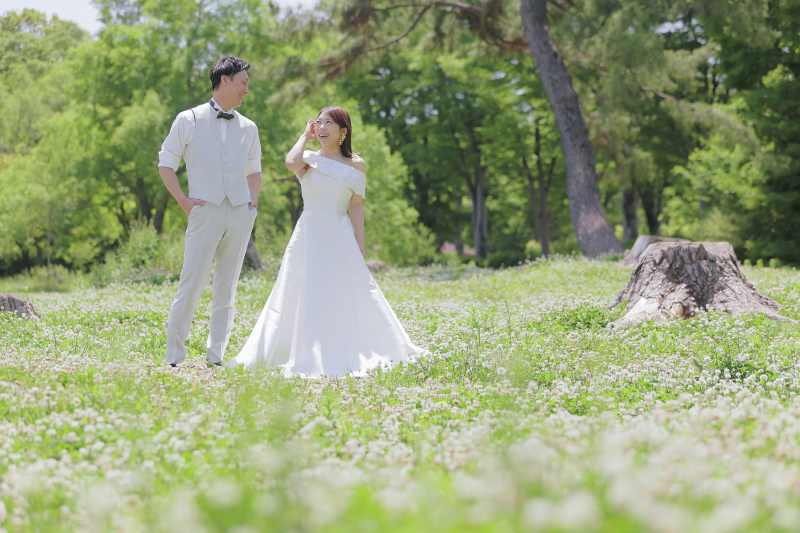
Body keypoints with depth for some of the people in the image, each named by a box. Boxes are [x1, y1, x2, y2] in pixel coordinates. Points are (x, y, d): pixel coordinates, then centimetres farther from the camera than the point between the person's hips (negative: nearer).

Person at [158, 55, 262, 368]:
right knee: (191, 285, -10)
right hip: (206, 211, -4)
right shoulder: (189, 120, 6)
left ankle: (215, 356, 10)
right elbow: (166, 165, 7)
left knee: (227, 288, 4)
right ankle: (174, 357, -4)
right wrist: (184, 202, -3)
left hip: (240, 214, 4)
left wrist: (253, 201, 10)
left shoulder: (248, 128, 17)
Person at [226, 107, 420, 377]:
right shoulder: (308, 159, 6)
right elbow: (291, 162, -17)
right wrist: (305, 136, -2)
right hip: (309, 234, 2)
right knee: (307, 296, 3)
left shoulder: (355, 165, 4)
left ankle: (354, 356, 4)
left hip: (339, 234, -2)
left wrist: (360, 243, -2)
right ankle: (312, 356, 10)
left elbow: (356, 206, 4)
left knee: (348, 293, -4)